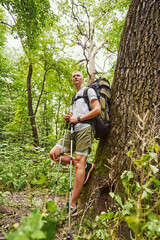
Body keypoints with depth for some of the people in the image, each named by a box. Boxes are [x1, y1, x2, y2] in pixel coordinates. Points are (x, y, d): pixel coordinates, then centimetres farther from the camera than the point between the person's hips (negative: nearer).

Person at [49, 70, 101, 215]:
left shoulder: (89, 91, 7)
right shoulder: (74, 97, 30)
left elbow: (97, 110, -8)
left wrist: (77, 119, -12)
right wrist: (68, 118, 7)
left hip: (85, 128, -8)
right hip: (73, 131, 9)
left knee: (79, 162, -14)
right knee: (54, 154, -1)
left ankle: (73, 204, -5)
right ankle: (87, 166, 4)